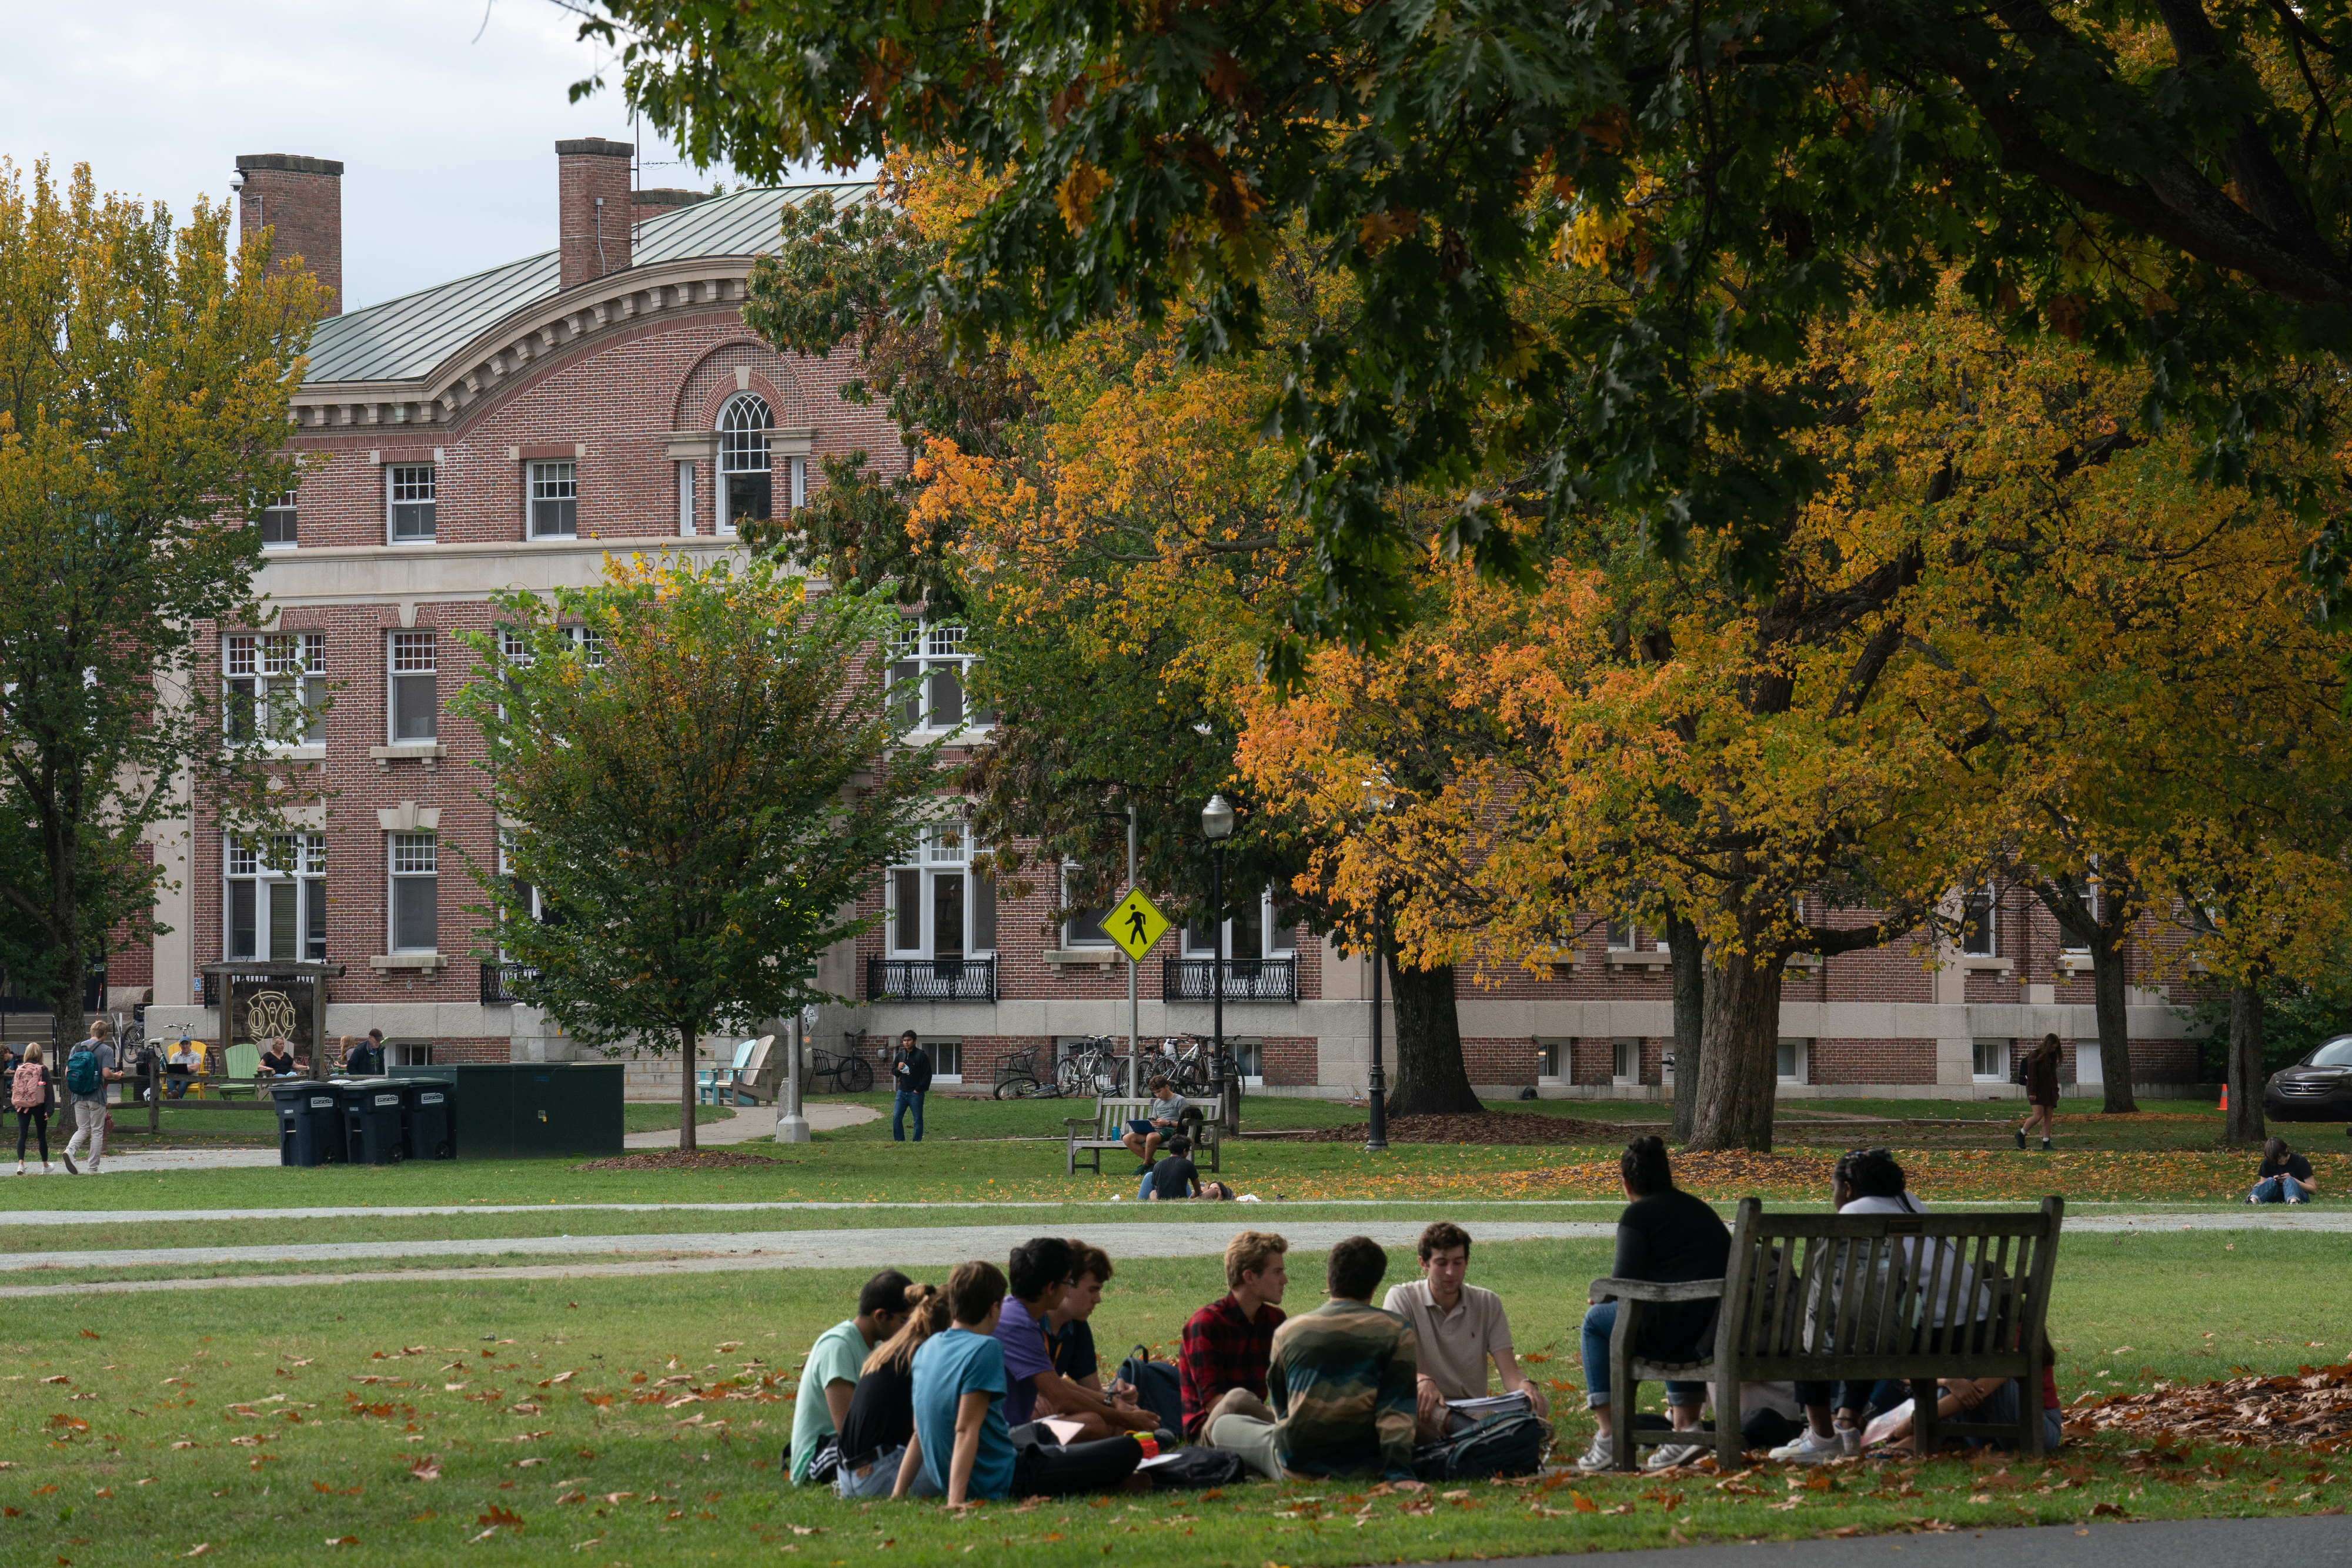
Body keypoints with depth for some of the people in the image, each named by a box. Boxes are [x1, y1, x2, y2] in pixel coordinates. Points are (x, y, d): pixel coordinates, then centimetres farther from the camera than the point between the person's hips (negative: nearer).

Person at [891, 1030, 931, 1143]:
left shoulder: (922, 1056, -6)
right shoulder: (900, 1056, 10)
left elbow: (928, 1075, -7)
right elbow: (894, 1073, 19)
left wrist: (918, 1089, -11)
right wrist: (898, 1069, -5)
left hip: (916, 1094, -5)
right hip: (902, 1092, 5)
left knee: (918, 1120, 2)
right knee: (896, 1118, -2)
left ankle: (917, 1142, 8)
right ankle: (899, 1142, 4)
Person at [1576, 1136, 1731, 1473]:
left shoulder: (1638, 1215, -2)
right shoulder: (1700, 1209, 21)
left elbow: (1626, 1283, -10)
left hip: (1677, 1327, -7)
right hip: (1724, 1331, 7)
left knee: (1596, 1319, 18)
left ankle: (1608, 1436, 12)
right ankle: (1686, 1423, 27)